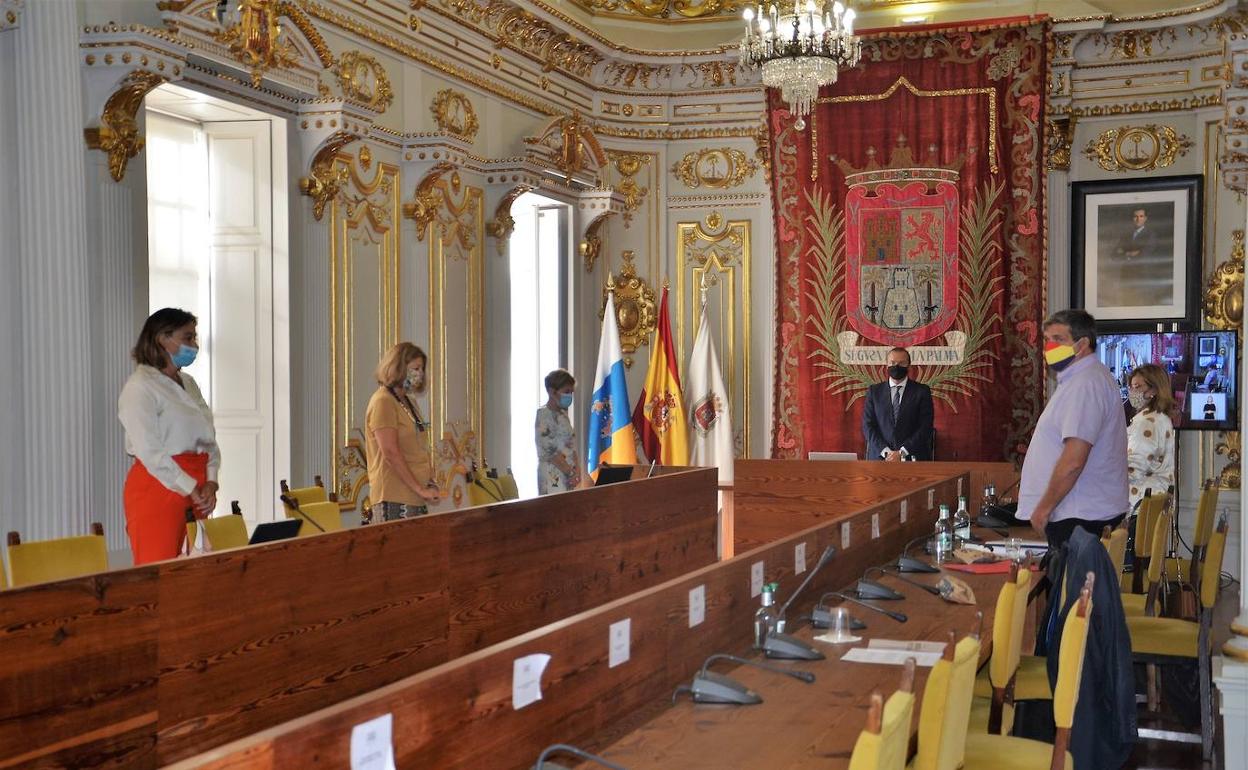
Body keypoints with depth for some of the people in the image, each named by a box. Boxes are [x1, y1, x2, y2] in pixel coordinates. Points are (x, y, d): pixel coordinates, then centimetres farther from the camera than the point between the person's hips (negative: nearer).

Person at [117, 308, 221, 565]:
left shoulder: (188, 383, 15)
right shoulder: (140, 387, -8)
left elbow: (209, 440, 13)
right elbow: (150, 452, -15)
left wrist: (210, 483, -3)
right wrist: (191, 489, -13)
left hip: (197, 491, 7)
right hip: (159, 487, -7)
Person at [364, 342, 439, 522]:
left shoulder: (410, 402, 19)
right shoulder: (382, 401, -8)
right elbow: (391, 453, -15)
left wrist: (430, 482, 6)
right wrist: (419, 489, -14)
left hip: (417, 499, 8)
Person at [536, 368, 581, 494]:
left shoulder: (563, 415, 15)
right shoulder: (544, 415, -10)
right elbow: (549, 452, -16)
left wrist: (577, 471, -2)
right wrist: (572, 473, -13)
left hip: (569, 478, 8)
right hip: (553, 479, -8)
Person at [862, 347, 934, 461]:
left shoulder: (922, 391, 3)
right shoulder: (874, 391, 8)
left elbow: (925, 427, -4)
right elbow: (868, 426, 2)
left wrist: (902, 452, -12)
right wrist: (885, 452, -11)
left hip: (913, 457, -1)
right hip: (880, 457, 1)